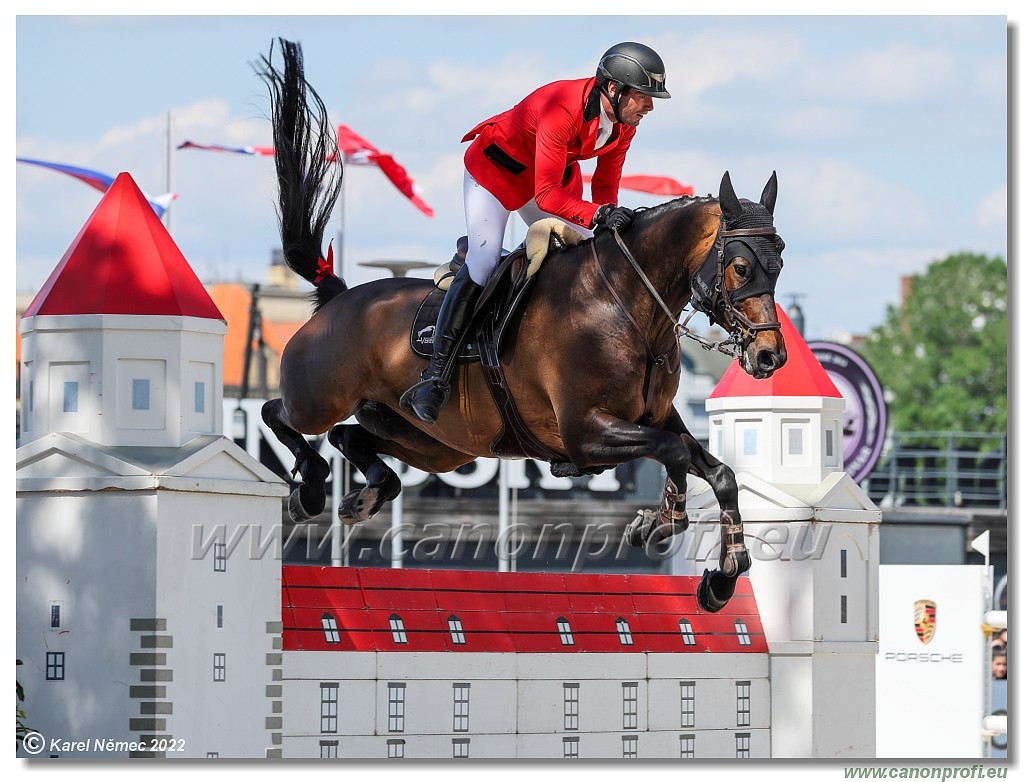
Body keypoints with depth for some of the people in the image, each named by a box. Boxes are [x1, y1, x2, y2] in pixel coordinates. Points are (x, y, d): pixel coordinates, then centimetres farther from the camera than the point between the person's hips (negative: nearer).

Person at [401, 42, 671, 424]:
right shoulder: (563, 110, -39)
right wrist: (598, 215, -50)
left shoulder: (623, 123, -15)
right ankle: (433, 376, -17)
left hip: (555, 171, 9)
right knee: (483, 264, -17)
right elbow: (546, 195, -40)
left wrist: (608, 226, -14)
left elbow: (606, 185, -1)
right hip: (497, 166, -9)